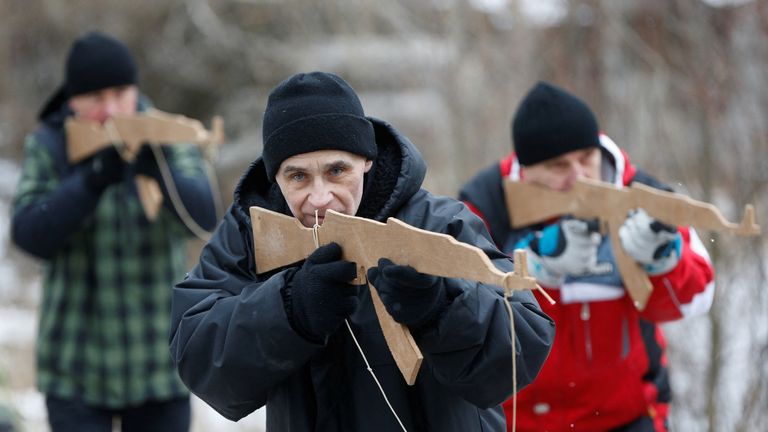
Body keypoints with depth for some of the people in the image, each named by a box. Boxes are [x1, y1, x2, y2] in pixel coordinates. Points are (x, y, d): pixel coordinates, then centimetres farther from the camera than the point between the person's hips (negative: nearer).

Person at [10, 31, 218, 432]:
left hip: (160, 364, 1)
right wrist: (94, 179, -30)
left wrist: (158, 170, -38)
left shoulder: (169, 140, -4)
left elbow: (202, 215, -19)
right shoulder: (47, 146, -4)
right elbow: (30, 234, -16)